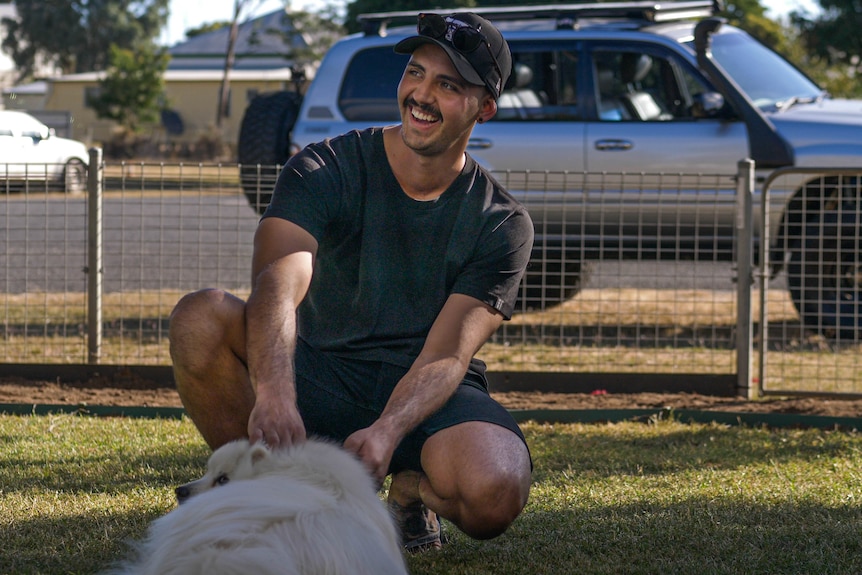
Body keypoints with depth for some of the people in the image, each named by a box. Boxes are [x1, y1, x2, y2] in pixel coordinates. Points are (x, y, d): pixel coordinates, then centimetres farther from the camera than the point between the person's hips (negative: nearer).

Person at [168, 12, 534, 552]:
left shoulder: (503, 224, -4)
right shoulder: (325, 171, -8)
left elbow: (446, 357, -14)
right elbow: (278, 284, -28)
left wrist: (386, 432, -36)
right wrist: (274, 395, -49)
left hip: (427, 396, 0)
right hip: (319, 377, 0)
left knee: (494, 495, -36)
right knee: (201, 317, -29)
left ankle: (414, 486, 3)